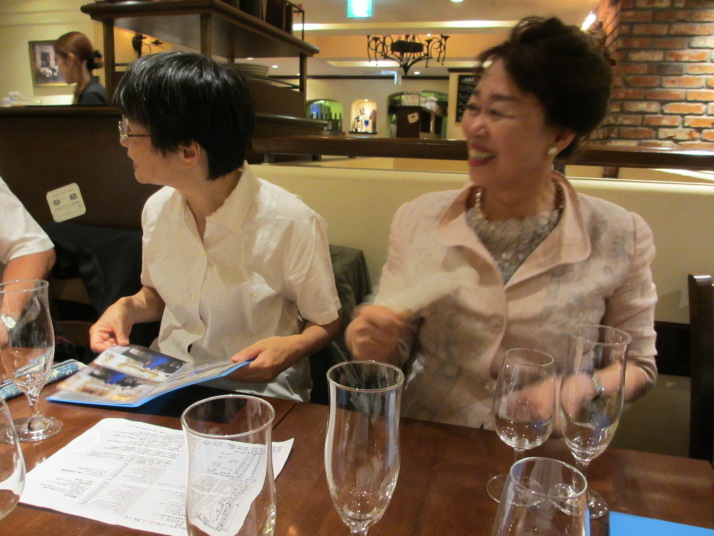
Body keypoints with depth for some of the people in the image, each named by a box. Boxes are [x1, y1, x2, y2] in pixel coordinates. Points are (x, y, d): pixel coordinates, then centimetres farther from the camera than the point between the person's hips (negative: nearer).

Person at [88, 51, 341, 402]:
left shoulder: (292, 225, -18)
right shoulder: (157, 209, 1)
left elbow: (326, 323, -3)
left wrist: (291, 347, -24)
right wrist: (127, 308, -2)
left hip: (254, 388, -3)